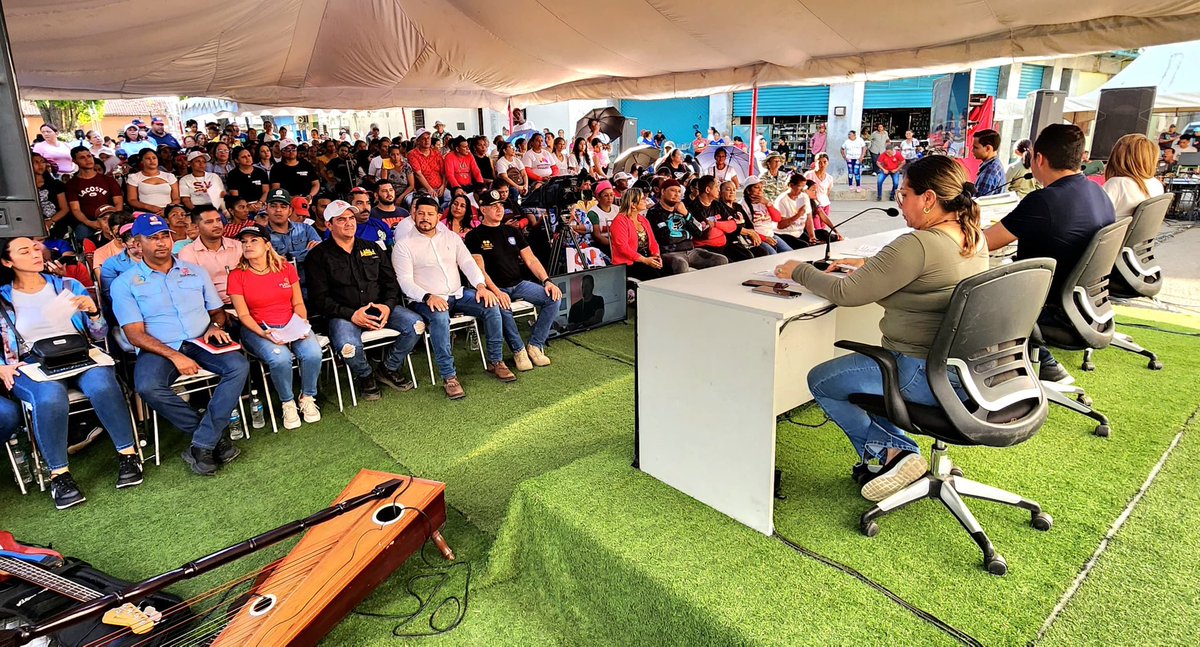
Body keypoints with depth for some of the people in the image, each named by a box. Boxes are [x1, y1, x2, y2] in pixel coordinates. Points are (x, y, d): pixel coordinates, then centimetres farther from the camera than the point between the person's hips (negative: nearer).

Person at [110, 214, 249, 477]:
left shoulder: (196, 272, 16)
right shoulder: (125, 283, 4)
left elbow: (217, 310, 20)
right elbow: (135, 335, -4)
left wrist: (216, 325, -6)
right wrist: (175, 356, -19)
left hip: (201, 343, 2)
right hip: (158, 349, -2)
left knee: (239, 365, -28)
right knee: (148, 387, -35)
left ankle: (203, 445, -23)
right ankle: (216, 435, -18)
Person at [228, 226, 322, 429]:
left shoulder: (286, 268, 7)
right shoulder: (237, 276, 0)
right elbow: (243, 315, -3)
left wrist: (303, 322, -9)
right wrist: (263, 333, -19)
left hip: (291, 325, 2)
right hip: (258, 329, -2)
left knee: (313, 353, -28)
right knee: (280, 358, -34)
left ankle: (308, 398, -1)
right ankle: (288, 403, -6)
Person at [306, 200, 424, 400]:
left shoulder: (372, 249, 17)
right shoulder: (319, 255, 3)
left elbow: (391, 282, 14)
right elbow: (319, 299, -5)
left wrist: (388, 305, -8)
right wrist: (351, 314, -18)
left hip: (379, 308, 4)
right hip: (342, 314, -4)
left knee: (416, 325, -19)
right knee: (348, 347, -36)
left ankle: (388, 369, 5)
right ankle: (365, 376, 1)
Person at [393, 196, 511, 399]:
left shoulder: (451, 237, 13)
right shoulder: (404, 244, -1)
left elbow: (468, 263, 7)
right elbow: (405, 281, -9)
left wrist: (480, 286, -12)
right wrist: (428, 297, -26)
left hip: (458, 294, 5)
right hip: (426, 299, -5)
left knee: (491, 305, -17)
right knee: (440, 317, -38)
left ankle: (495, 361, -5)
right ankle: (449, 376, -29)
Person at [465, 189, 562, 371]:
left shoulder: (513, 231, 17)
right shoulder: (474, 236, 1)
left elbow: (531, 260, 13)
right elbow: (480, 270, -9)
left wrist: (547, 281, -4)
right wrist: (497, 292, -25)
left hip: (519, 284, 5)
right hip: (494, 288, -5)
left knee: (553, 297, -17)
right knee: (503, 307, -39)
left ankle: (535, 345, -9)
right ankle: (519, 350, -17)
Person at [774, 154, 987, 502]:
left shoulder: (918, 244, -23)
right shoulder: (975, 238, 6)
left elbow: (846, 293, -20)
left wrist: (799, 271, -5)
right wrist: (870, 265, 15)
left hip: (927, 376, -9)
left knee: (820, 381, 7)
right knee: (863, 367, 30)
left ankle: (891, 451, 3)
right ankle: (893, 450, 21)